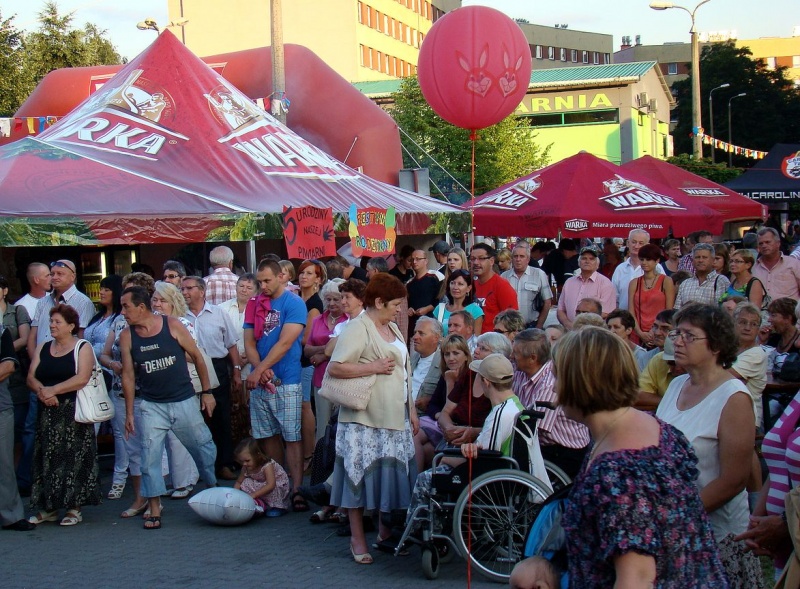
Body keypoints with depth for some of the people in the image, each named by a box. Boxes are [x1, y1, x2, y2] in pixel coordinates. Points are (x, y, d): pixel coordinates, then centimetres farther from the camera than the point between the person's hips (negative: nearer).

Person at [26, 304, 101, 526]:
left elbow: (82, 378, -15)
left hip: (73, 412, -5)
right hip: (47, 412, 5)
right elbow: (31, 377, 7)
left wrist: (53, 390, -17)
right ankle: (49, 507, 13)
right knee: (47, 458, 5)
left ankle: (74, 508, 1)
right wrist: (41, 390, -14)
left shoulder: (83, 348, -1)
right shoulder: (42, 348, 15)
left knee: (73, 457, -4)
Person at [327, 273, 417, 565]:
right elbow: (335, 368, -20)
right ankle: (357, 538, 6)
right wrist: (373, 367, -18)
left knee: (394, 472, 10)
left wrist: (412, 410, 18)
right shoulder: (358, 329, -11)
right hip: (364, 419, -8)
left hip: (396, 417, 8)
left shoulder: (392, 328, 16)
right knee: (361, 473, -3)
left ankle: (386, 531, 25)